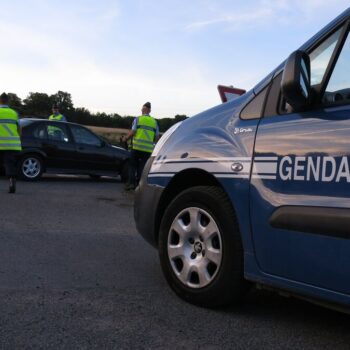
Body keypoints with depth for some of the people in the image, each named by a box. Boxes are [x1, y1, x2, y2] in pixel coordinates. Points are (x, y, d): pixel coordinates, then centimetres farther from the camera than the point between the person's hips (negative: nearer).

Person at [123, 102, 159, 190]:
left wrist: (126, 138, 10)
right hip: (148, 148, 2)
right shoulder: (154, 121, 11)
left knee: (132, 165, 10)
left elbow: (132, 132, -6)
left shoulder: (137, 119, 1)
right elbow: (157, 136, 9)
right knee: (142, 167, 8)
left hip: (137, 146, -2)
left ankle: (131, 182, 2)